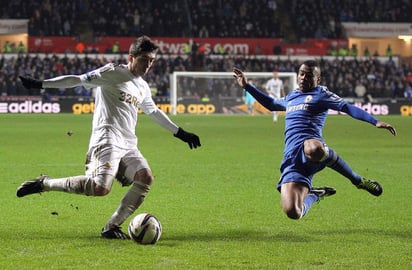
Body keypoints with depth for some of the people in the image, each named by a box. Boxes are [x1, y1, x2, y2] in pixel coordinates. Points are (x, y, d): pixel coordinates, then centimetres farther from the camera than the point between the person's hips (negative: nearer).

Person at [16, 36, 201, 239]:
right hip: (107, 140, -8)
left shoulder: (143, 87, 21)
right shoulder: (114, 73, -2)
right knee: (101, 188, -26)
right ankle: (44, 183, -9)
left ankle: (112, 226, -7)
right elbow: (79, 80, -5)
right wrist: (40, 84, -10)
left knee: (146, 178, -14)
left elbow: (154, 113, 38)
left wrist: (180, 133, 41)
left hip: (128, 145, 8)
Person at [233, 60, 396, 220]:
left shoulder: (321, 94, 14)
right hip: (292, 158, 4)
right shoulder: (291, 97, 31)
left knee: (313, 149, -48)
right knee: (292, 213, -17)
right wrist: (246, 86, 51)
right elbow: (272, 104, 51)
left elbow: (348, 108, 2)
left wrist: (375, 121, -11)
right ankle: (314, 195, 23)